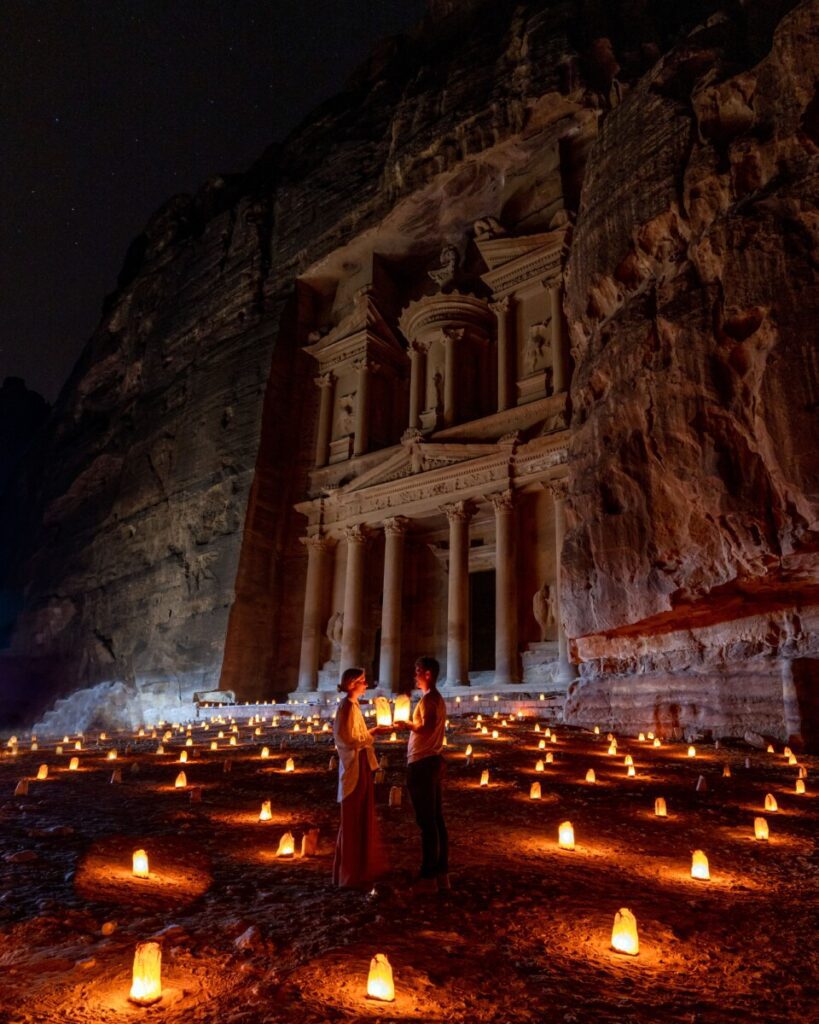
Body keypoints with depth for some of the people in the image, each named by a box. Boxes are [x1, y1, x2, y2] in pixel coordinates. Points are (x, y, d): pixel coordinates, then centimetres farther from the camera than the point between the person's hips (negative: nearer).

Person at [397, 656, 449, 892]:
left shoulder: (428, 699, -14)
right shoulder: (437, 699, 17)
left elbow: (427, 729, -26)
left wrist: (407, 724, -13)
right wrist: (411, 725, 16)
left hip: (422, 764, -10)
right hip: (433, 761, 10)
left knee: (426, 821, -5)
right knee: (437, 819, 11)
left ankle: (428, 877, 0)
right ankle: (441, 873, 16)